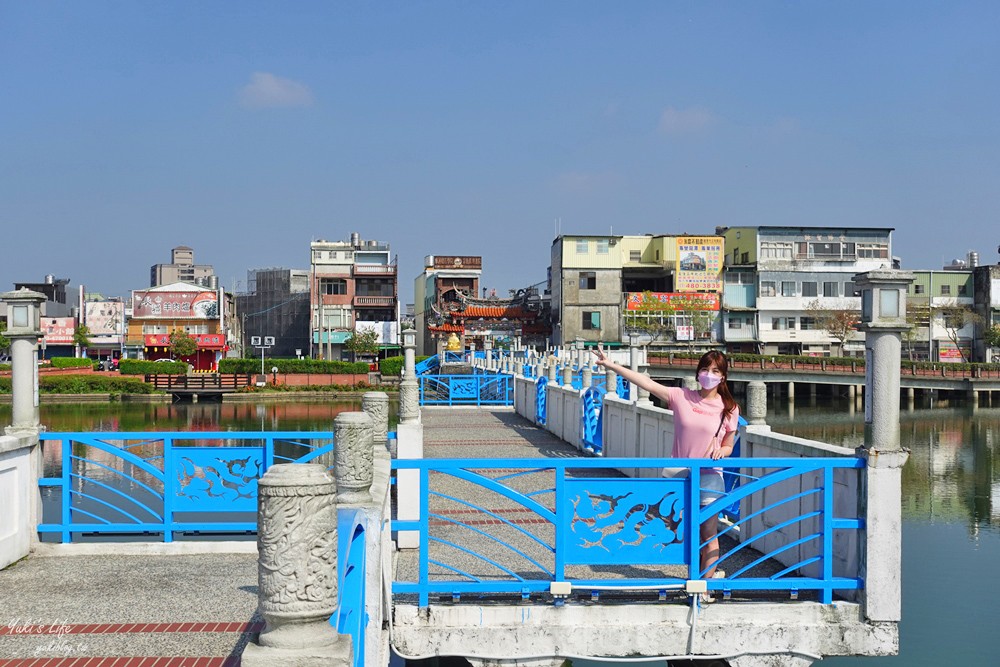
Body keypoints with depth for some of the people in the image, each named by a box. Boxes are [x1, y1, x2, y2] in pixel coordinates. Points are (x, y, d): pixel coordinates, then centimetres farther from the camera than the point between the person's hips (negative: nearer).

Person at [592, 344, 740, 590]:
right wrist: (611, 365, -17)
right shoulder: (681, 397, -2)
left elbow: (728, 446, 7)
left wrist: (721, 451, -18)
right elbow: (648, 384, -10)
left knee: (708, 535, 1)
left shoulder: (729, 408, -1)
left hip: (709, 477, -2)